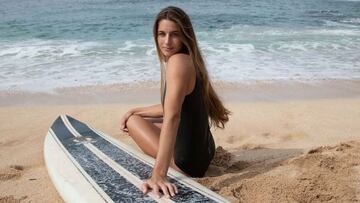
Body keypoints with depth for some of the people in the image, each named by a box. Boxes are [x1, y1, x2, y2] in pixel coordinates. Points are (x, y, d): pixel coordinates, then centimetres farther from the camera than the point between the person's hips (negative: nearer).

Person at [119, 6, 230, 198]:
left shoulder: (178, 61, -23)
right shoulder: (188, 60, 7)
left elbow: (172, 117, -34)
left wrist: (158, 175, -40)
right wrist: (136, 110, 17)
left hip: (188, 160, -10)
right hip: (202, 151, 10)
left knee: (133, 122, 8)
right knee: (136, 117, 28)